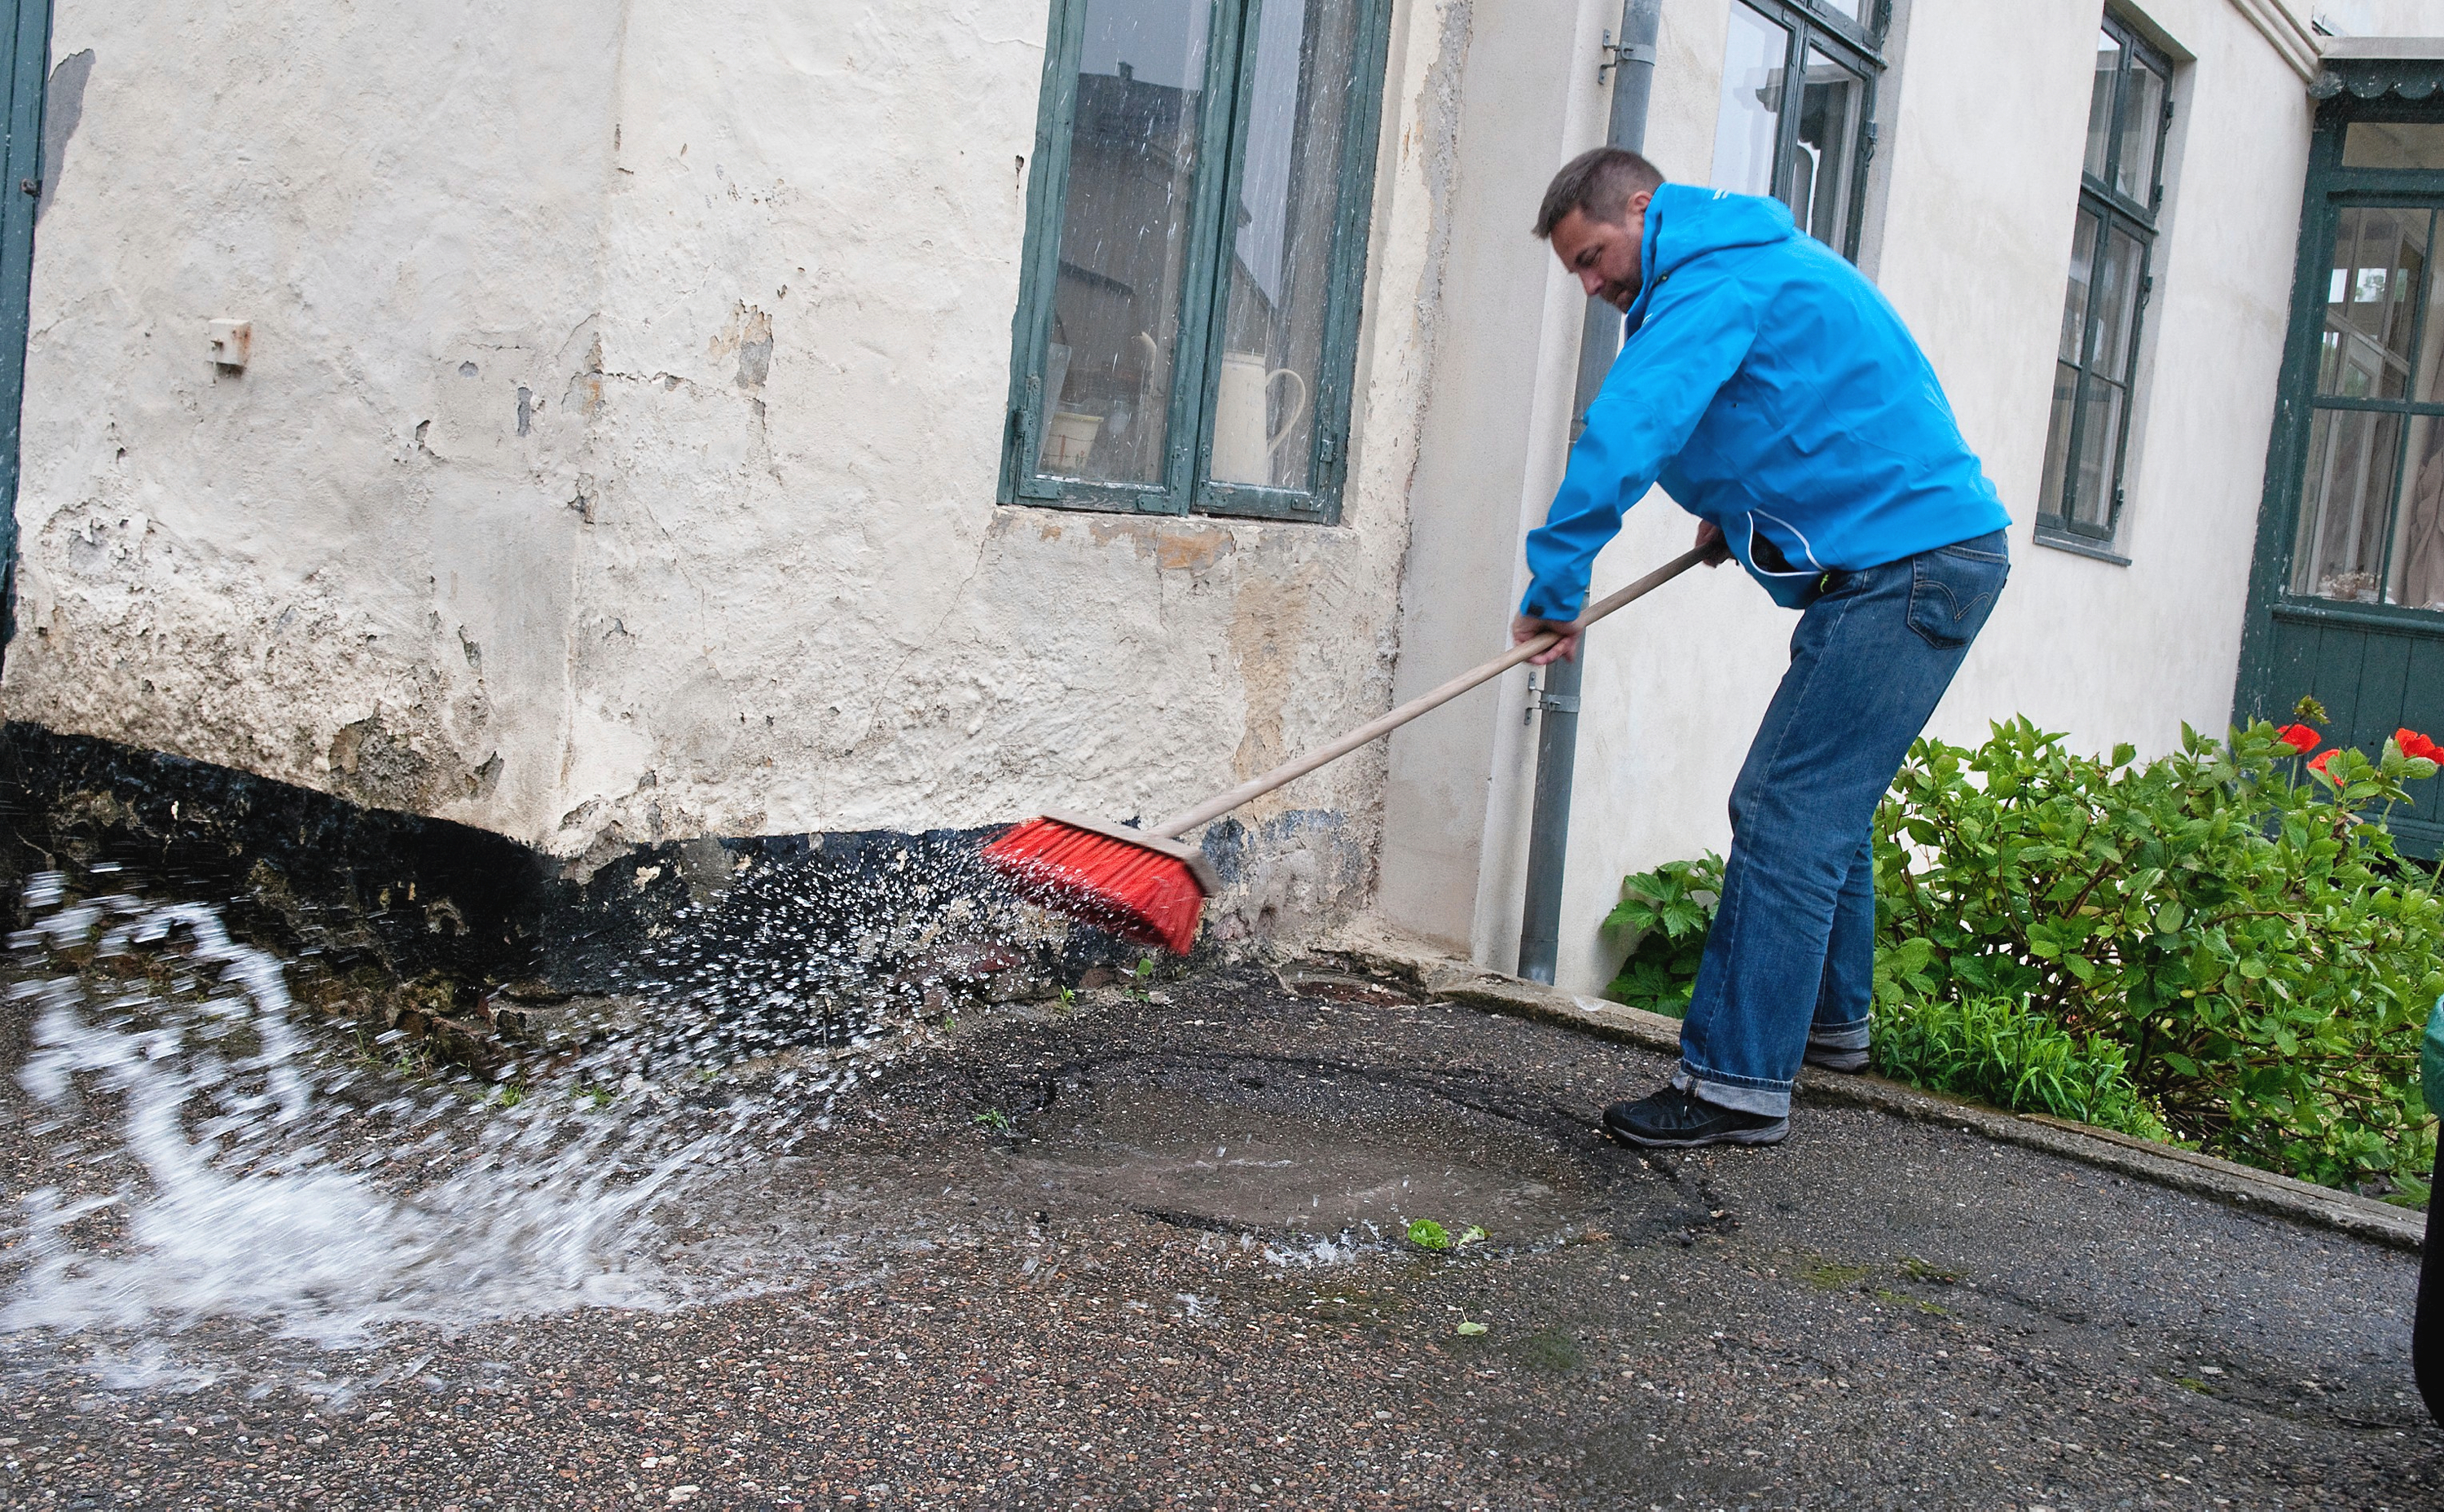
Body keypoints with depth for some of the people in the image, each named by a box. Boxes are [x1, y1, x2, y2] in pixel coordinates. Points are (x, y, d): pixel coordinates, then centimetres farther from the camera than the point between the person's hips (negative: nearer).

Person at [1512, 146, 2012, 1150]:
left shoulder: (1718, 280, -13)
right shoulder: (1749, 263, 20)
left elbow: (1626, 428, -26)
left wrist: (1554, 585, -21)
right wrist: (1735, 513, 18)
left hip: (1907, 566, -11)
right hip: (1928, 555, 11)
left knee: (1785, 815, -13)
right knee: (1822, 804, 20)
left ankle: (1739, 1083, -12)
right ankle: (1830, 1019, 35)